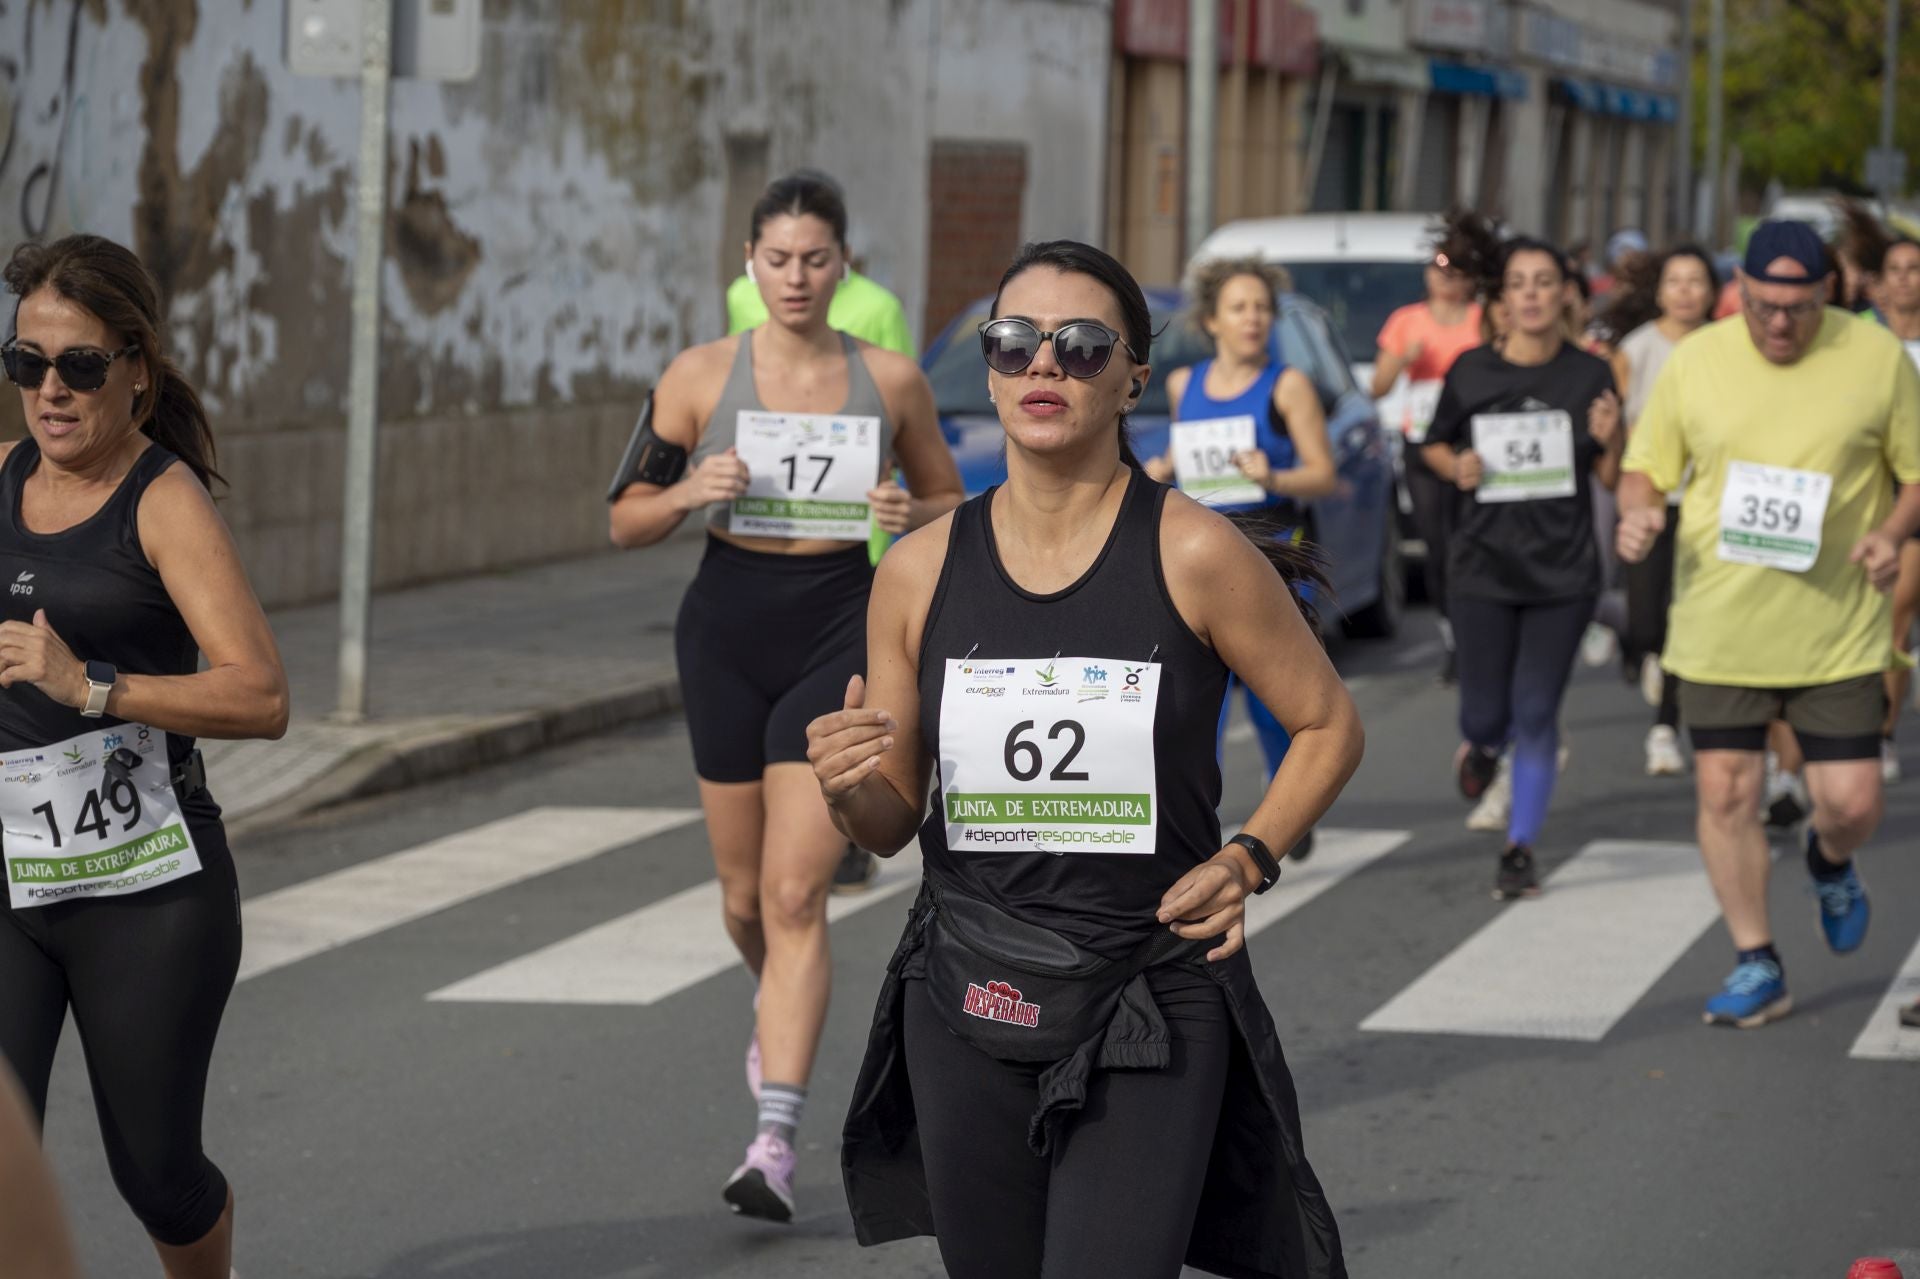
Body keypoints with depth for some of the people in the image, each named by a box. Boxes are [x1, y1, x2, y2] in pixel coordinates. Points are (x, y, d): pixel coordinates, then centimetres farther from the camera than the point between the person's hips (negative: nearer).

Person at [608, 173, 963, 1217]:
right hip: (728, 626, 2)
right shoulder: (701, 376, 0)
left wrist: (912, 516, -11)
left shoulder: (890, 382, 0)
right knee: (745, 894, 14)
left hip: (842, 633, -2)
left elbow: (950, 502, 12)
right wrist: (688, 493, -17)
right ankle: (778, 1009, 48)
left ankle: (776, 1139, -14)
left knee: (795, 894, -12)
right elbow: (625, 522, 4)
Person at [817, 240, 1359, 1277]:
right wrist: (843, 790, -13)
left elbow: (1329, 726, 5)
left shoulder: (1195, 556, -8)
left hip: (1149, 1015, -3)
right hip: (968, 1011, 4)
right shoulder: (922, 571, 1)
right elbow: (891, 824, 9)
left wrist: (1247, 860, -9)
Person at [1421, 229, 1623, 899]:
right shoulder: (1471, 372, -1)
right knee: (1485, 714, 5)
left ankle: (1521, 848, 11)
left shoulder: (1589, 375, -2)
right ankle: (1483, 745, 43)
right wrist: (1455, 467, -9)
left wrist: (1611, 442, -17)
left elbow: (1612, 481, 4)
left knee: (1536, 714, -2)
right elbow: (1435, 446, 13)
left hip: (1563, 572, -1)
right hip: (1483, 567, 1)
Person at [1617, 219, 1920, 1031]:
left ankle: (1831, 867, 35)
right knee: (1726, 794, 0)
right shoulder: (1695, 362, 1)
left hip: (1837, 629, -1)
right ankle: (1756, 968, 16)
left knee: (1850, 803, -3)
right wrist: (1637, 512, -12)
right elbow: (1646, 467, 10)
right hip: (1718, 623, 1)